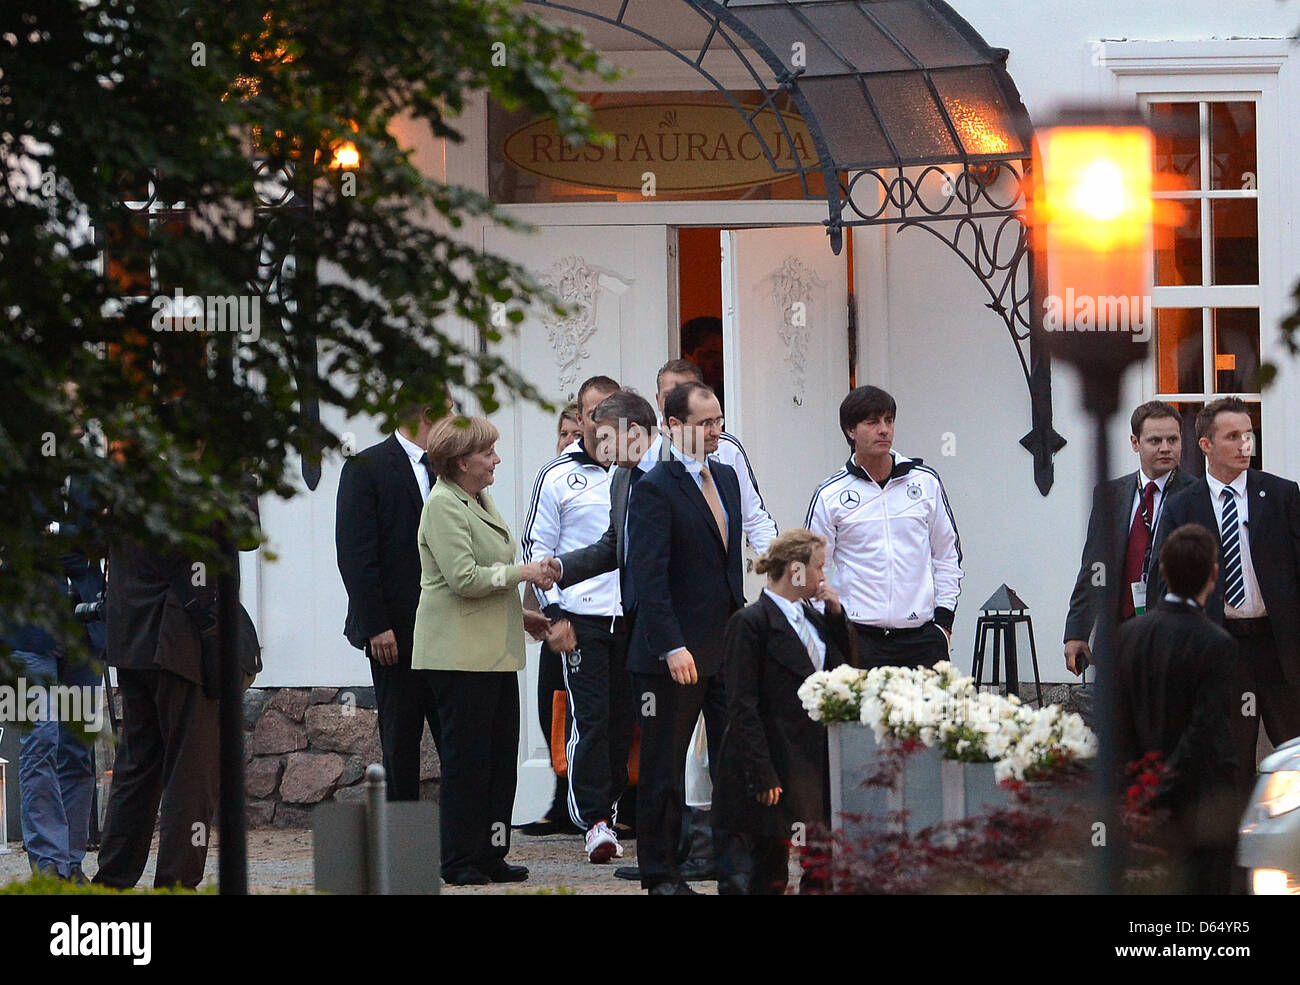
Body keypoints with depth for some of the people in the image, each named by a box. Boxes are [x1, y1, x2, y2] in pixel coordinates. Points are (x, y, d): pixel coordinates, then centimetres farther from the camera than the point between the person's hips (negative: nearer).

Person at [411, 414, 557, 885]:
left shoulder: (481, 500, 18)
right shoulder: (443, 506, -12)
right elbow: (464, 577, -20)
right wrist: (521, 572, -12)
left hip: (494, 651, 9)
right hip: (459, 654, -9)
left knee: (501, 753, 7)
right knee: (467, 757, -6)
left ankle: (490, 855, 12)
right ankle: (460, 860, -1)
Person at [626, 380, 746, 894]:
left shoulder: (725, 477, 13)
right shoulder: (654, 489, -11)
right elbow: (649, 576, -17)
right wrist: (673, 647, -24)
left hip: (727, 649, 7)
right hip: (676, 654, -7)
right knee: (664, 768, 3)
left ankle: (734, 870, 11)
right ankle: (661, 875, 11)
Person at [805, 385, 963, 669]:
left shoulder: (925, 482, 8)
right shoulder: (831, 495, 2)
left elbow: (947, 555, 15)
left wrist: (944, 620, 8)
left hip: (921, 636, 2)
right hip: (860, 639, -2)